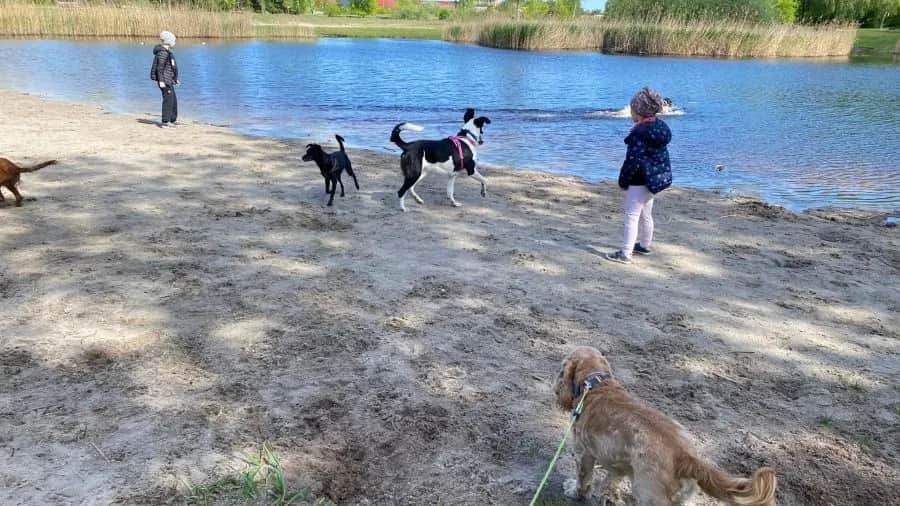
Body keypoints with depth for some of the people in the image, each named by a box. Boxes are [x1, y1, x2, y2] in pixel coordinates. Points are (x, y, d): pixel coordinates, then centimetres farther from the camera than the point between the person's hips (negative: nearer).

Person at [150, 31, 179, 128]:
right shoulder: (163, 52, -14)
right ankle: (165, 122, -7)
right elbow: (159, 68, -19)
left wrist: (175, 79, 25)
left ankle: (172, 120, 23)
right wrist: (161, 81, -24)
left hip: (169, 80, 10)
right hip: (164, 80, -10)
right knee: (168, 100, -9)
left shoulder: (167, 52, 17)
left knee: (173, 100, 14)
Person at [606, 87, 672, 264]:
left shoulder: (640, 132, -22)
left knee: (632, 216, -6)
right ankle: (644, 246, 36)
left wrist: (623, 181, -10)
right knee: (646, 215, 22)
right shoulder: (660, 127, 7)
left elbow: (633, 160, -21)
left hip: (640, 180, -9)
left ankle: (625, 254, -5)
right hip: (656, 177, 9)